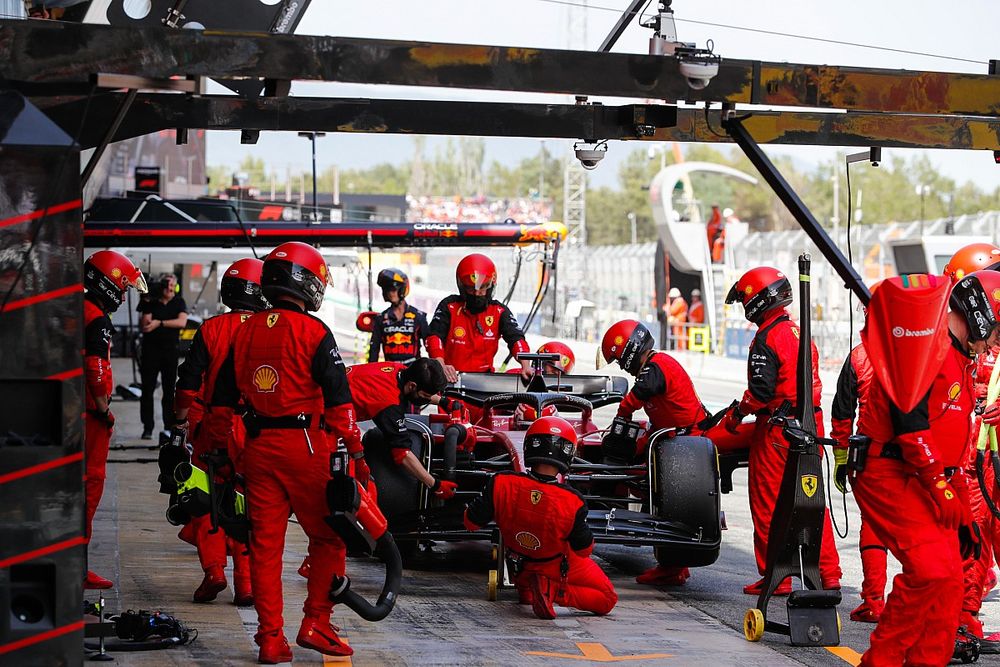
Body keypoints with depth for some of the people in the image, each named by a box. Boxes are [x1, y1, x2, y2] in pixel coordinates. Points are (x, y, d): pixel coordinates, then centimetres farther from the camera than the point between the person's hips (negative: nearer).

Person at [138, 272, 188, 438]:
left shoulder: (179, 302, 4)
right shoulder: (151, 303, 0)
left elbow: (182, 322, -12)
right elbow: (144, 327, -5)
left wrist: (159, 323, -14)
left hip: (170, 350, 1)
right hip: (151, 350, -1)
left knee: (169, 390, 5)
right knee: (148, 389, -1)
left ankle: (169, 427, 11)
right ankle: (147, 428, 2)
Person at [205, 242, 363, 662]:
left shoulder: (244, 332, 10)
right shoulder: (314, 333, -7)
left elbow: (223, 400, 13)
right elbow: (338, 400, -9)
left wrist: (216, 448, 20)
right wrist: (354, 453, -5)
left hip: (258, 448, 5)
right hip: (306, 446, -5)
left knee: (265, 544, 7)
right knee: (328, 537, 8)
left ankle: (270, 639, 8)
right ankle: (315, 624, 5)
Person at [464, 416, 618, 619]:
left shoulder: (501, 484, -28)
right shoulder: (572, 503, -31)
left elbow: (472, 523, -13)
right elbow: (584, 550, -15)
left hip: (518, 568, 4)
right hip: (559, 569, -4)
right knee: (608, 599, 13)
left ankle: (526, 589, 22)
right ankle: (553, 591, -10)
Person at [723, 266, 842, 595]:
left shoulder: (767, 337, -14)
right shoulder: (800, 332, 12)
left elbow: (761, 390, -20)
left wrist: (737, 414, -5)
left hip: (776, 429, -8)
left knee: (768, 504, 1)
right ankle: (829, 574, 13)